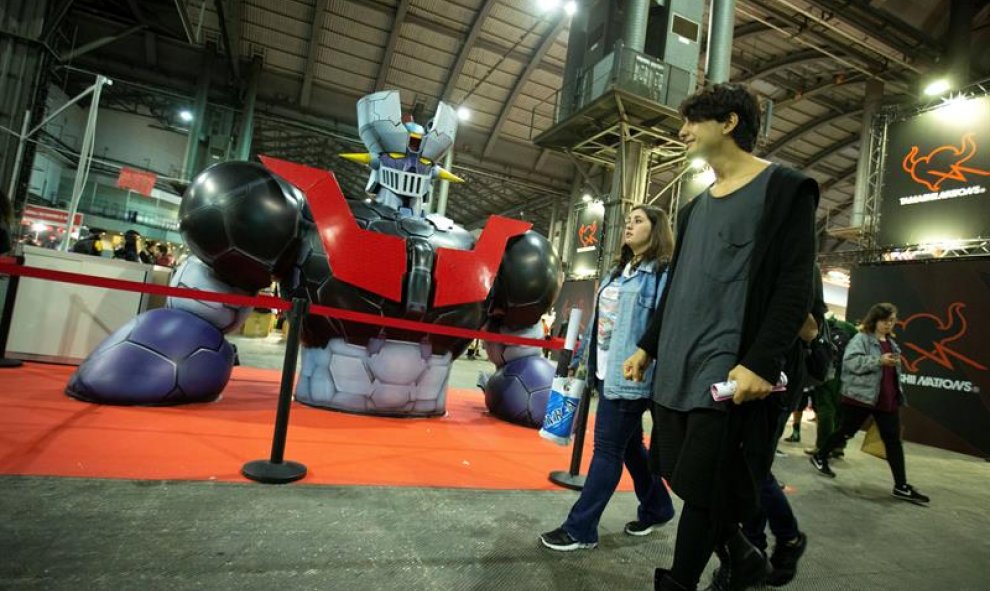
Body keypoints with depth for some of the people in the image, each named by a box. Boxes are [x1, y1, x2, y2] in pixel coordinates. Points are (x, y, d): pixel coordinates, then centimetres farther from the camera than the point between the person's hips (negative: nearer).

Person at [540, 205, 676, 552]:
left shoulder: (664, 274, -9)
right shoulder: (616, 270, 17)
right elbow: (597, 318, 21)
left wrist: (643, 363, -24)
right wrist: (577, 357, 21)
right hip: (606, 373, 9)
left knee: (607, 450, -2)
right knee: (629, 445, 18)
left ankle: (580, 529, 9)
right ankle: (657, 508, 37)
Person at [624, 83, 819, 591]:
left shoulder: (784, 188, -2)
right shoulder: (696, 207, 20)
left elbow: (795, 287, -11)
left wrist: (761, 363, -20)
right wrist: (649, 346, 18)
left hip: (728, 372, -7)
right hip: (676, 368, 8)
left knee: (703, 485, -4)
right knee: (683, 475, 12)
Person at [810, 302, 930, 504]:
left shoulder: (891, 342, 17)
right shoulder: (861, 338, -8)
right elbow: (850, 361, -22)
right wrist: (879, 361, -26)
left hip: (887, 399, 7)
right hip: (861, 396, -7)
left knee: (893, 440, 4)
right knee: (847, 431, 4)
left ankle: (901, 486, 8)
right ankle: (820, 456, 23)